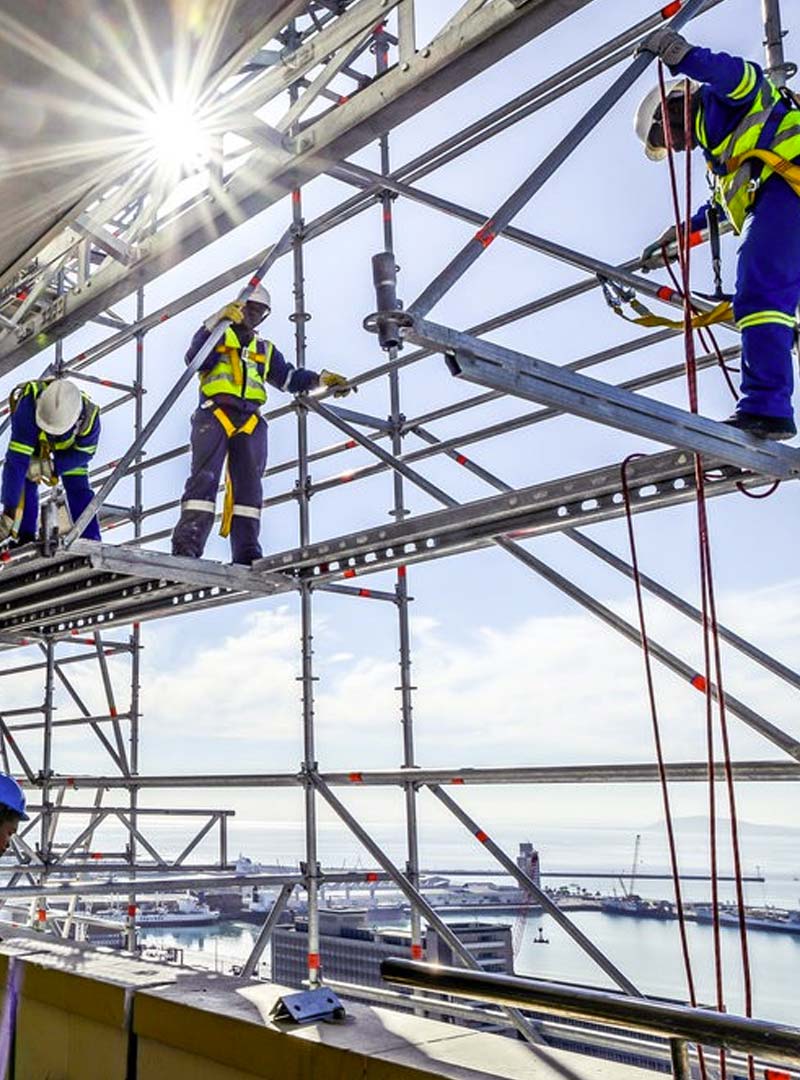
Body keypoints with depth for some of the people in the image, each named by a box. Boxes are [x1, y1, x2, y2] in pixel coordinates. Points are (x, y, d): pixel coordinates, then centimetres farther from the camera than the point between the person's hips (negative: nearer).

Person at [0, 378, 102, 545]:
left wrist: (50, 467, -32)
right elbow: (17, 459, -47)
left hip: (68, 445, 0)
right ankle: (25, 539, -5)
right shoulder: (28, 406, -47)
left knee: (78, 488, -9)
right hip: (31, 438, 0)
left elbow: (84, 453, -20)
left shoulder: (89, 417, -42)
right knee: (25, 483, -15)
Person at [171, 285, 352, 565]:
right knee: (205, 476, -20)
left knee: (248, 484, -9)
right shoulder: (218, 336, 19)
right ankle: (186, 544, -30)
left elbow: (290, 377, 20)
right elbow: (194, 358, -1)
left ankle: (247, 553, -16)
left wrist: (321, 379, 3)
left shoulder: (266, 350, 31)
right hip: (214, 413, -4)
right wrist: (217, 321, -12)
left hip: (250, 421, 4)